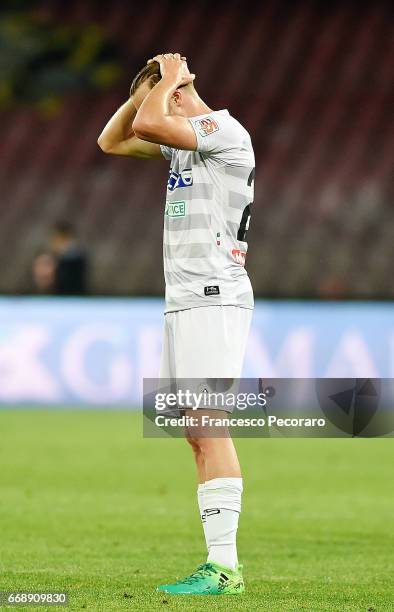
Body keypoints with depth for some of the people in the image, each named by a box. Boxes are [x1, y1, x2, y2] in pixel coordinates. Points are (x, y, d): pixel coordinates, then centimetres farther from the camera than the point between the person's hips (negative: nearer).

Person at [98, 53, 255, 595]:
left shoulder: (226, 132, -9)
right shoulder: (182, 143, 19)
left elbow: (148, 124, -21)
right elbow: (112, 142, 28)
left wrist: (167, 81, -3)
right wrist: (145, 87, 17)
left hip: (215, 298, -10)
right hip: (183, 301, 10)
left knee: (209, 428, -16)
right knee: (198, 435, 6)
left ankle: (223, 567, -19)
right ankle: (221, 565, 6)